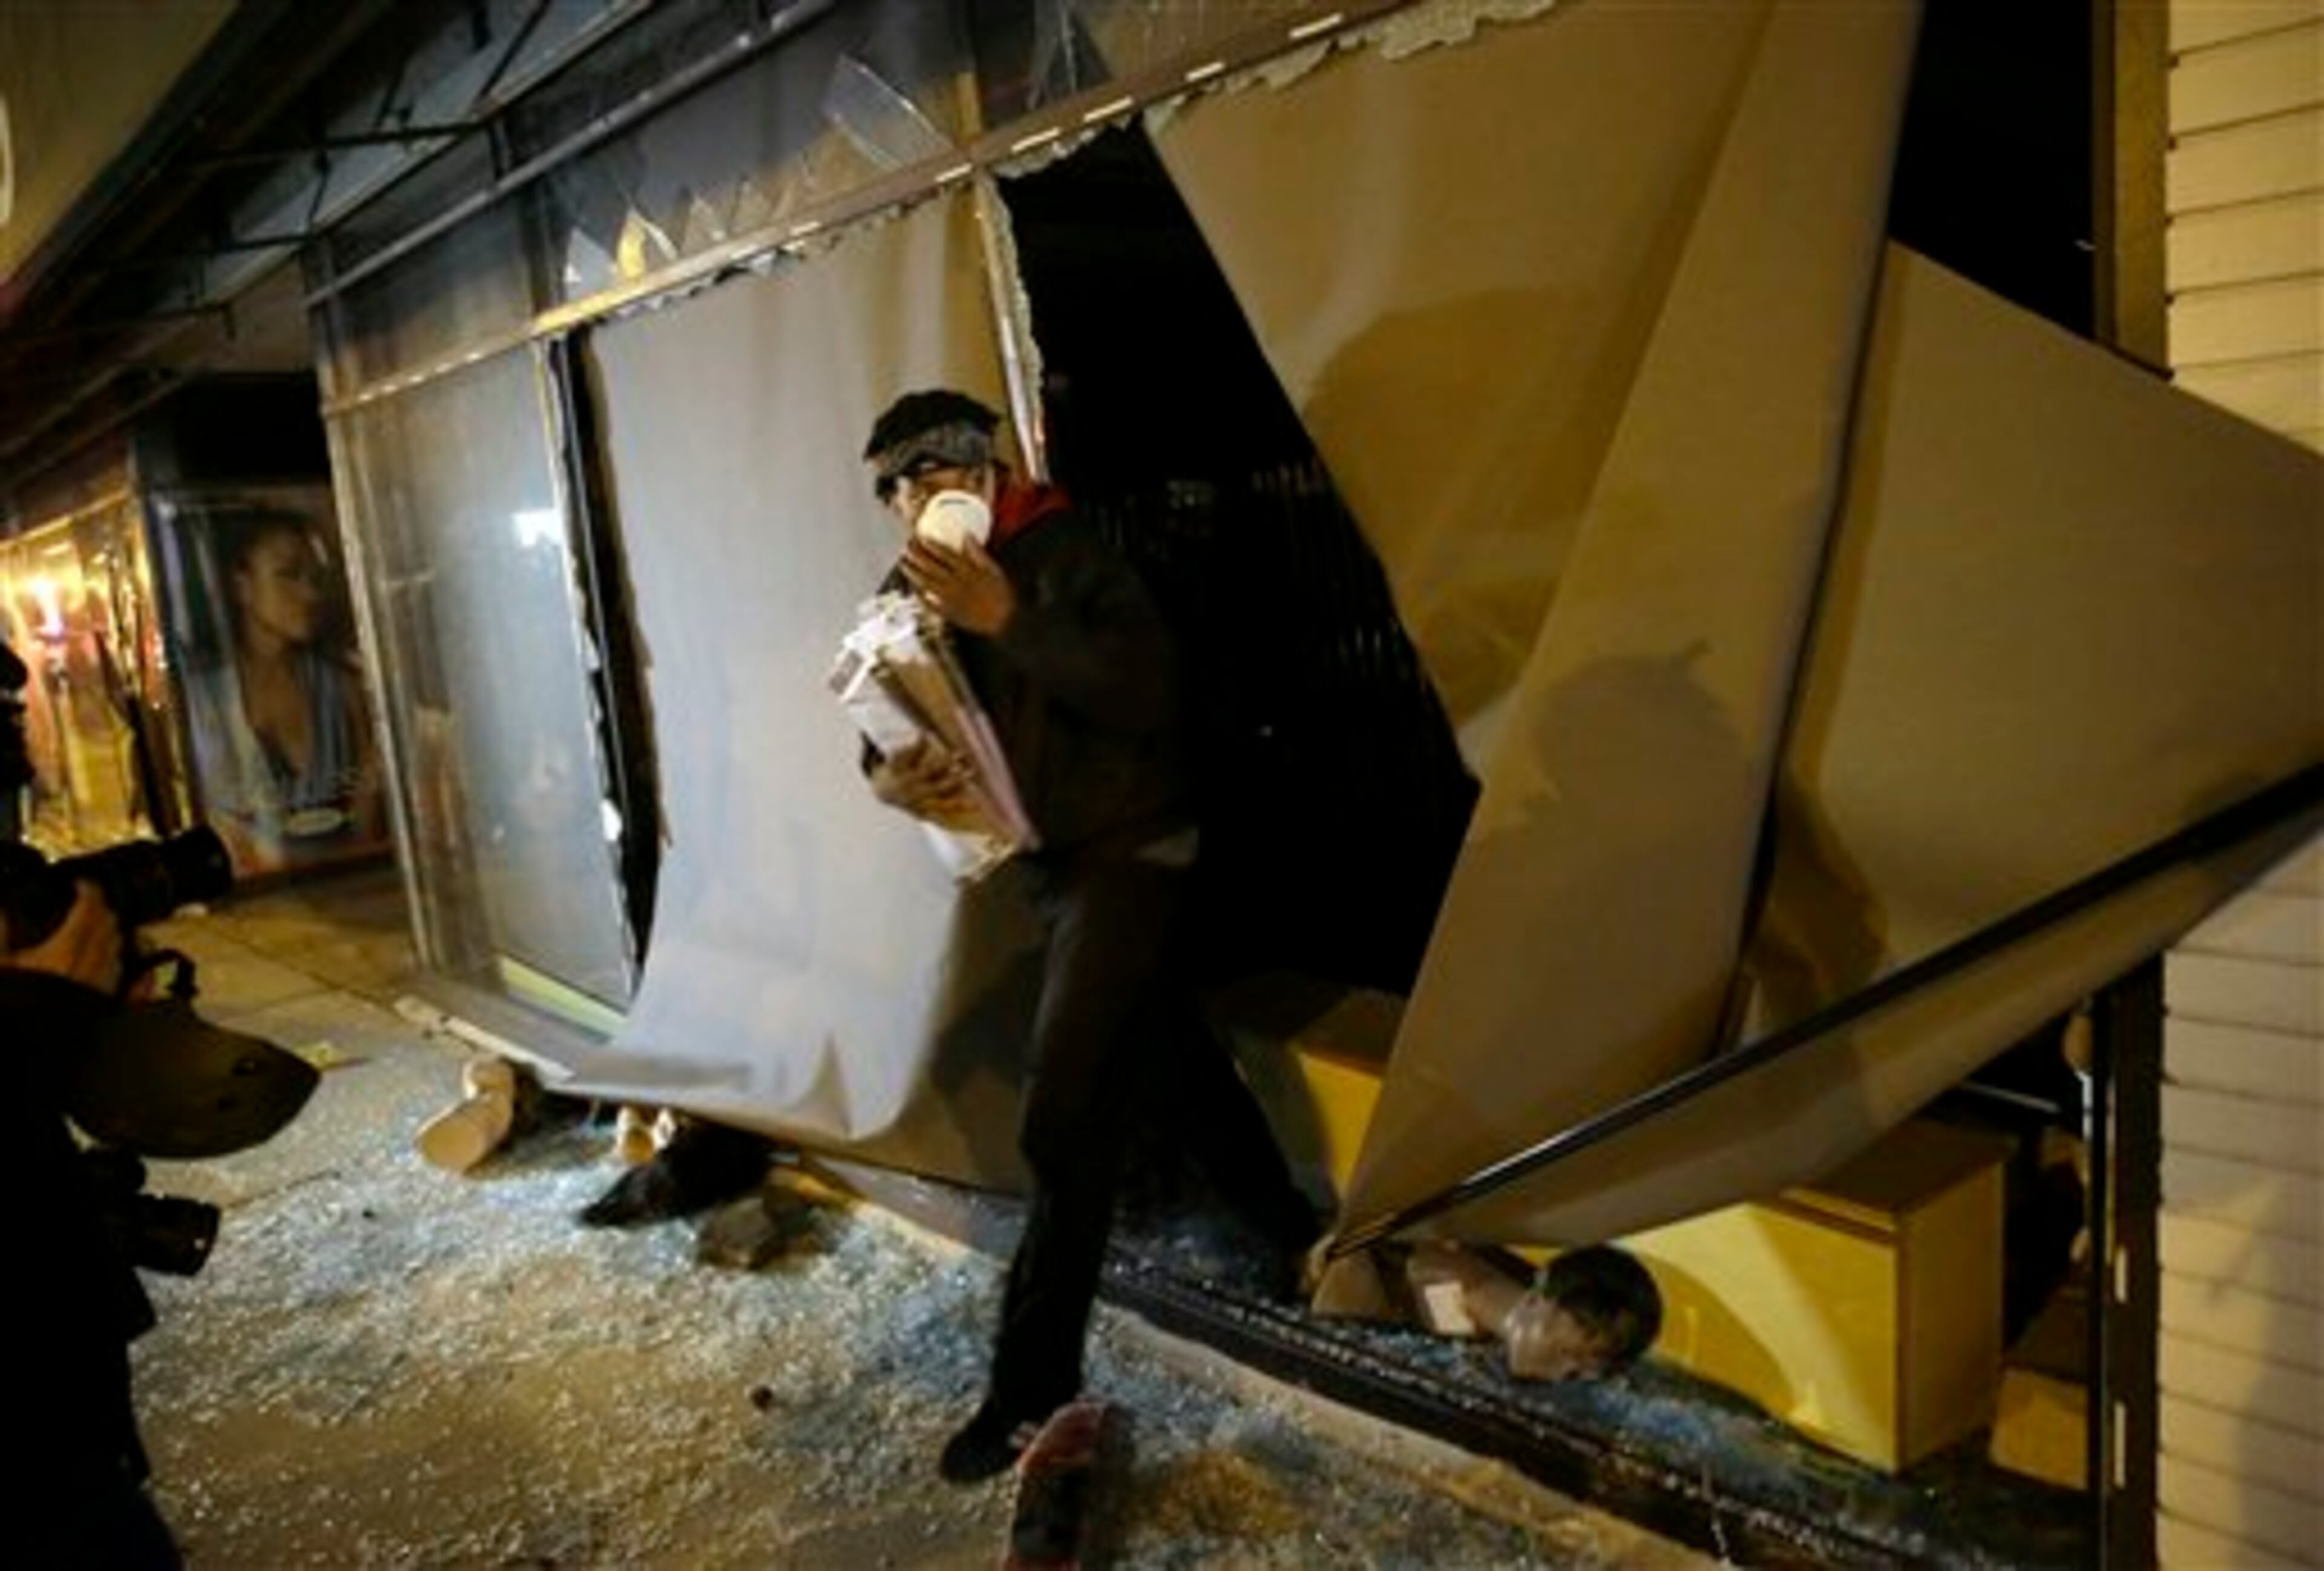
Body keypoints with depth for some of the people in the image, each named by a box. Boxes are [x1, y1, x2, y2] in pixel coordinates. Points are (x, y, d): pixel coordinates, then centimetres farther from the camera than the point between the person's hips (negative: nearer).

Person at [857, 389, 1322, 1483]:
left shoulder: (1064, 555, -16)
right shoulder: (912, 593, 5)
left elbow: (1150, 692, -27)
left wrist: (1012, 622, -33)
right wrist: (889, 777, -18)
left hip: (1128, 851, -8)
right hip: (1052, 862, 8)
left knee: (1064, 1119, -9)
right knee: (1170, 1064, 20)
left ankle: (1034, 1384, 4)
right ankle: (1296, 1239, 41)